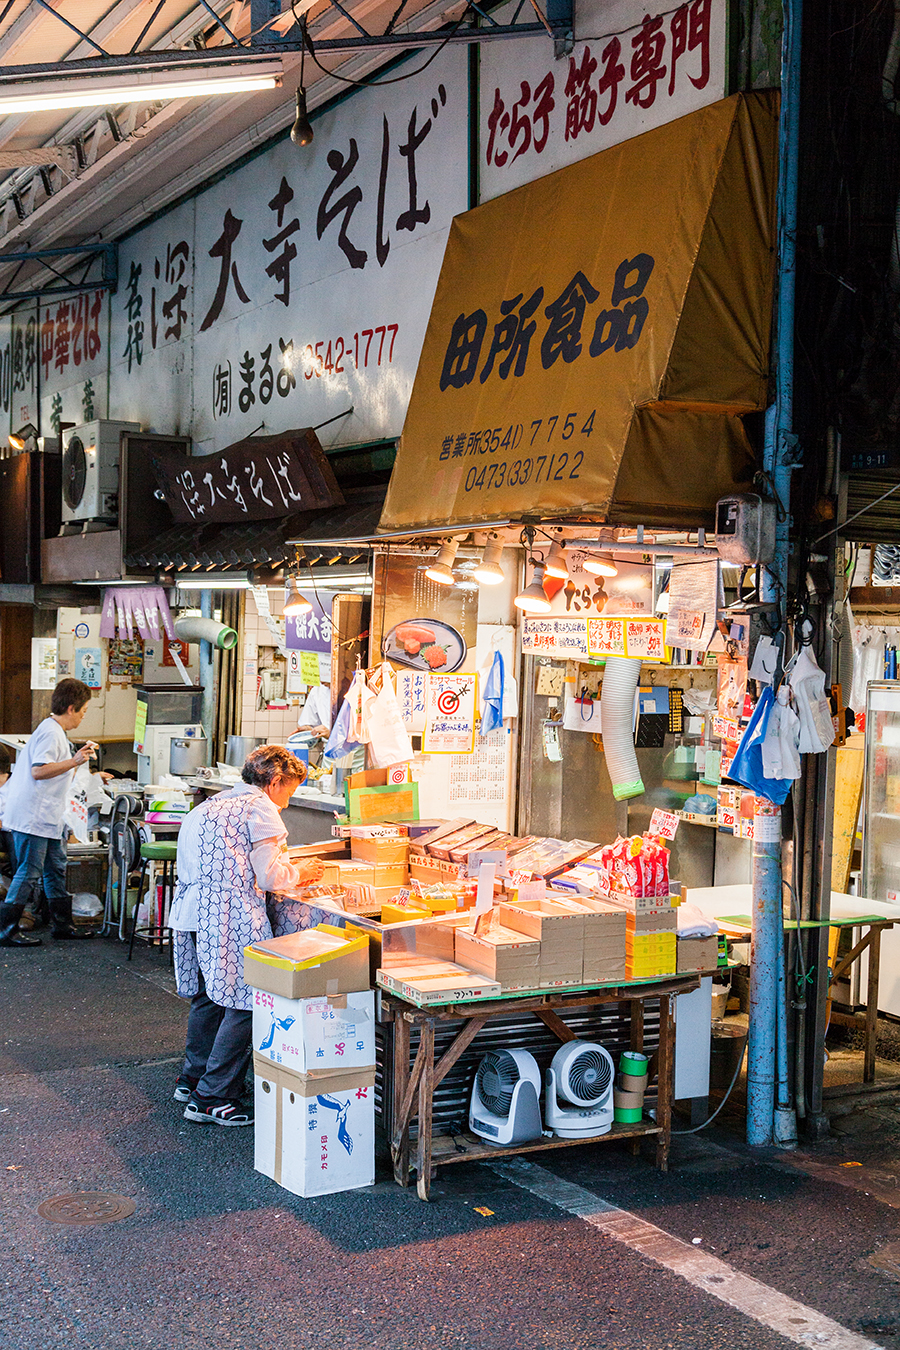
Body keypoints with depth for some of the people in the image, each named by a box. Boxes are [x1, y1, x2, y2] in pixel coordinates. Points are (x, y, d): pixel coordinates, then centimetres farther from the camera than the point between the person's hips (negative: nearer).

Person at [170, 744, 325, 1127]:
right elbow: (270, 876, -10)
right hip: (231, 919, -9)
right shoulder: (260, 808, -5)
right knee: (243, 1005, -3)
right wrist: (299, 873, 10)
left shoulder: (210, 806, 22)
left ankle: (192, 1079, 33)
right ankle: (211, 1098, -2)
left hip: (192, 911, 9)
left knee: (207, 997, 22)